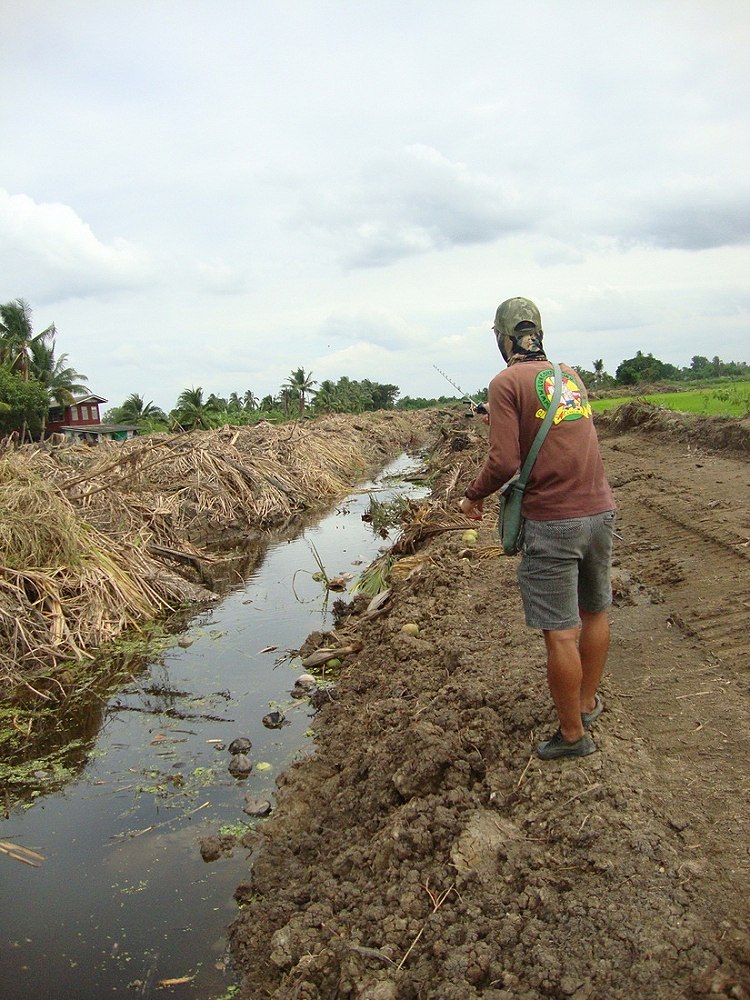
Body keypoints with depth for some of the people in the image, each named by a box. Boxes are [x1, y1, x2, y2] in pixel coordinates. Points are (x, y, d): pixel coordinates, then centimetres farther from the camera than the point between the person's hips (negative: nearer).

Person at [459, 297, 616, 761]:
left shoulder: (507, 382, -8)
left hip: (553, 521, -7)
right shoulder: (571, 375, 12)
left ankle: (574, 734, 14)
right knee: (595, 612, 20)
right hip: (601, 511, 7)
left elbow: (504, 461, -17)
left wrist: (474, 495, 2)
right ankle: (588, 703, 38)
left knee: (560, 632, 3)